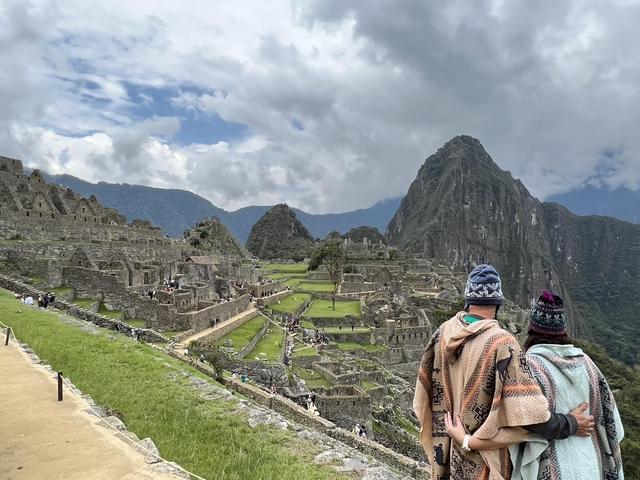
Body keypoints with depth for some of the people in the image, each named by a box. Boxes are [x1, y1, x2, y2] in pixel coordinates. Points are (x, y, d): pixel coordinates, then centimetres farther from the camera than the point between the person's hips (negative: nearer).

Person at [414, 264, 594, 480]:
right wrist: (571, 423, -9)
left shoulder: (444, 332, -8)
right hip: (484, 461, -5)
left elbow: (424, 391, 4)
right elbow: (528, 412, -26)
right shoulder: (501, 343, -25)